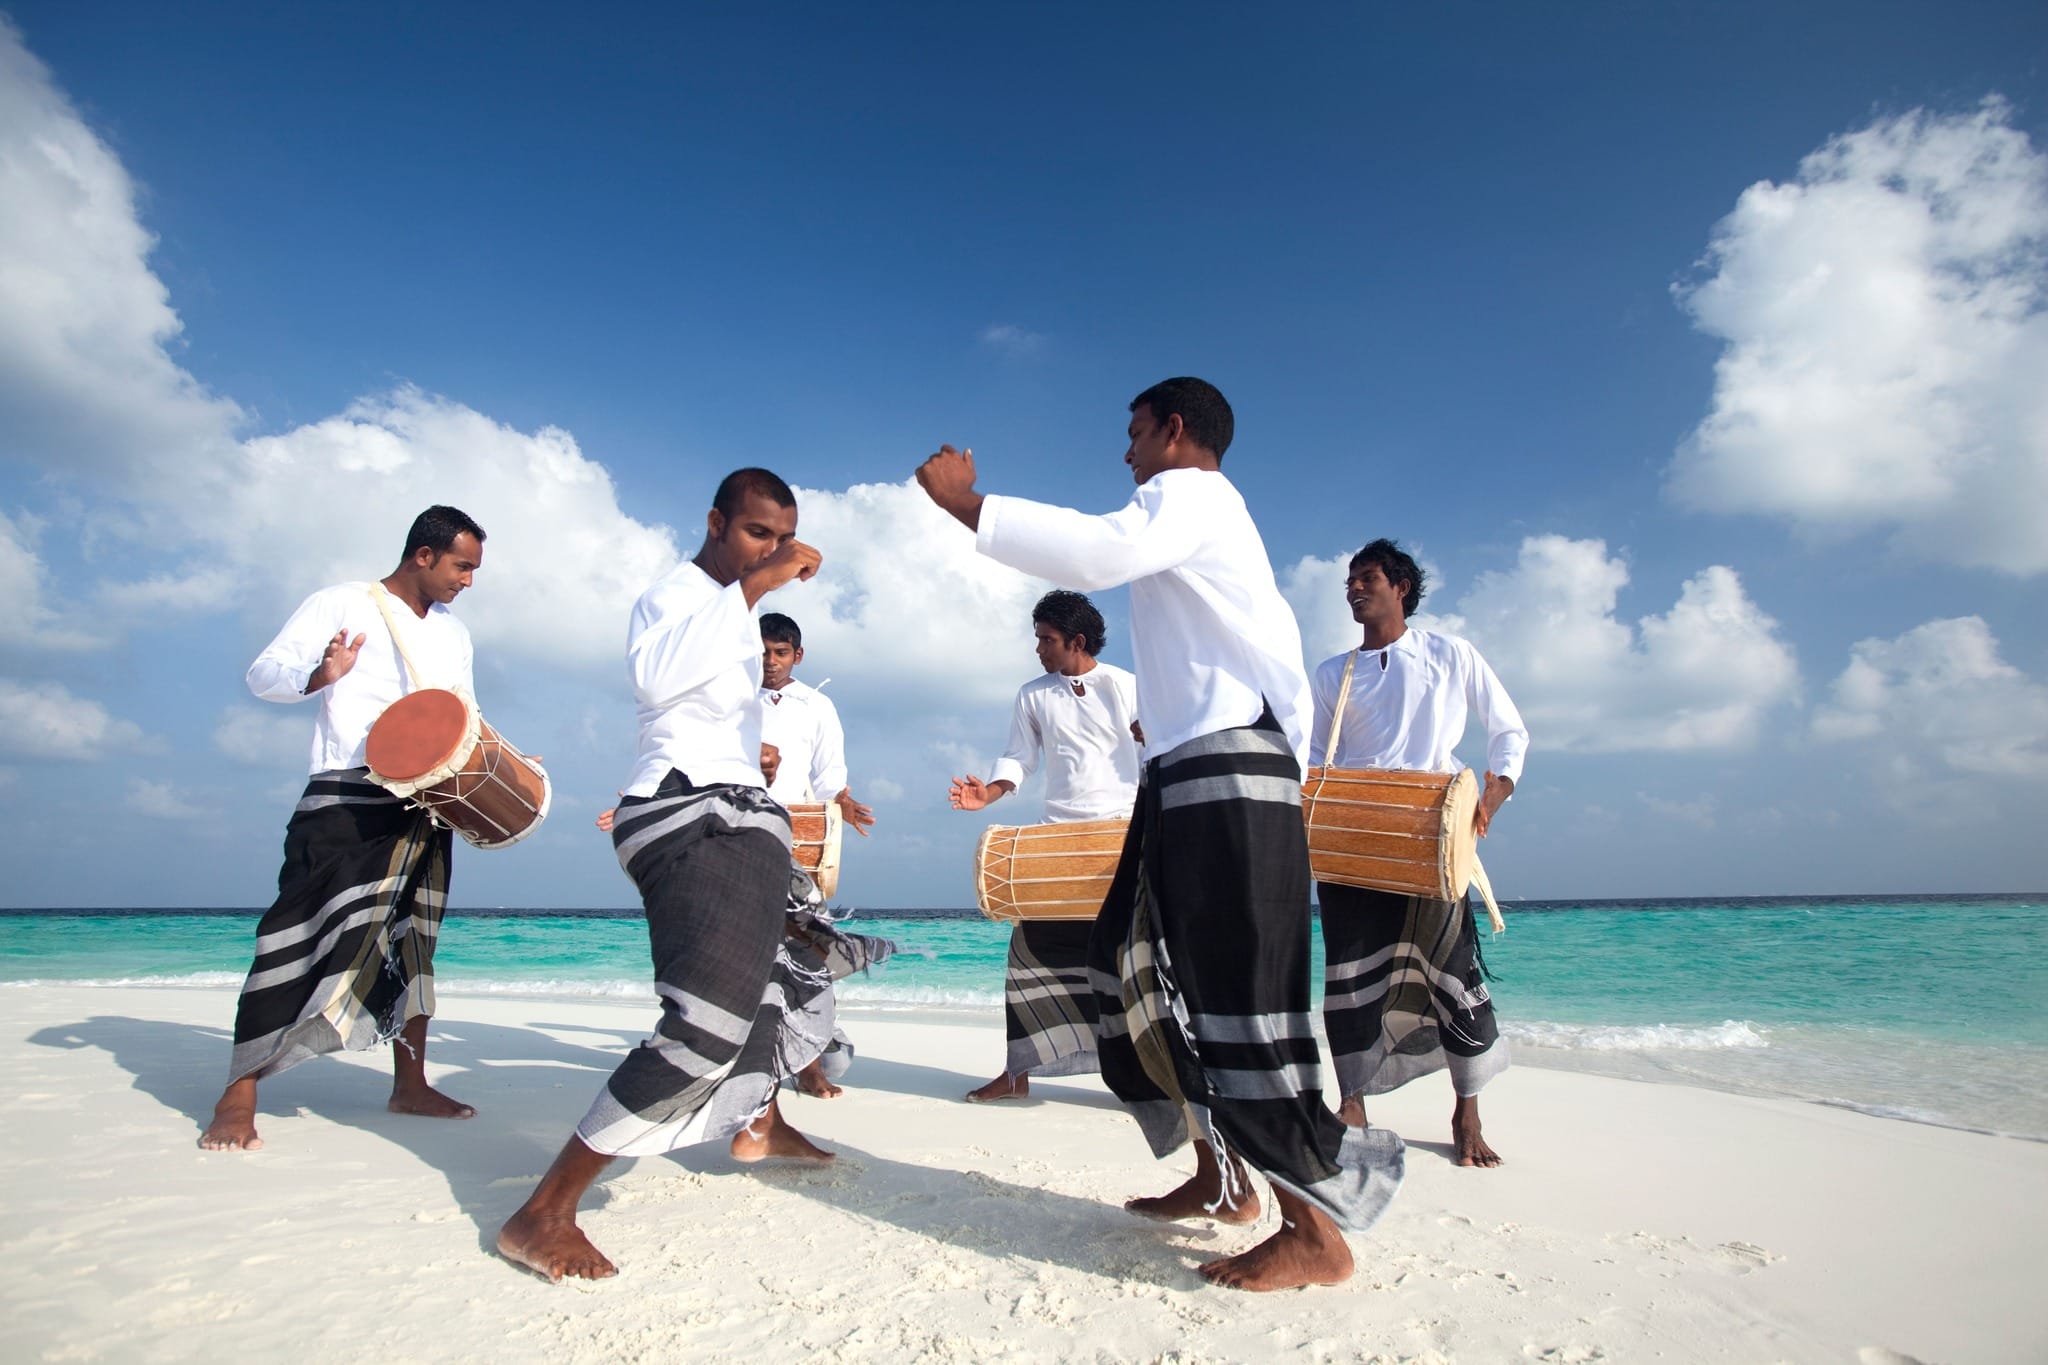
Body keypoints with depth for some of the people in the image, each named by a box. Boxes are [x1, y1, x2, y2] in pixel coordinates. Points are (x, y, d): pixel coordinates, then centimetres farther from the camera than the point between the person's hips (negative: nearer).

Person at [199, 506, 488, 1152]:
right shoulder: (340, 605, -1)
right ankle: (237, 1098, 2)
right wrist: (318, 676, -27)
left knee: (413, 939, 10)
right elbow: (263, 673, -5)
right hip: (346, 800, -6)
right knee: (303, 935, -8)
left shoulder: (453, 632, 18)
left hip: (426, 806, 6)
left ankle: (410, 1084, 19)